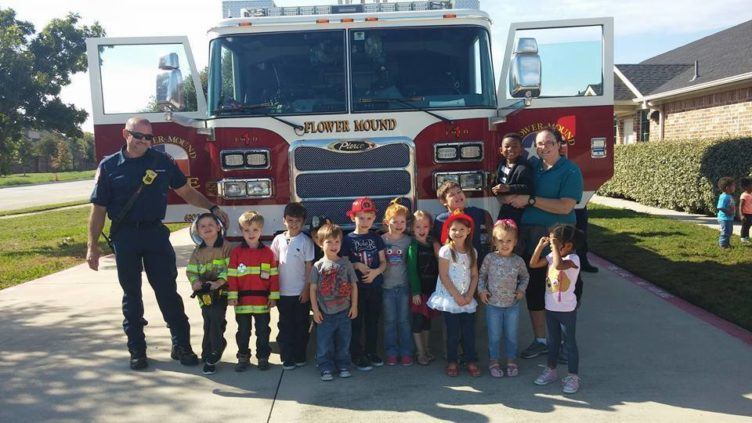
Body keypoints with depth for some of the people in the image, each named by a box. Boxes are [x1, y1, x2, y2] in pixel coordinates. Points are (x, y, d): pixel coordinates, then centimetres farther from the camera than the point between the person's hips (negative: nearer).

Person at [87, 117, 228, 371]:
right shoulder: (109, 166, 1)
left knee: (168, 291, 2)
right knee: (131, 295, 9)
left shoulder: (163, 162, 5)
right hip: (125, 237, 0)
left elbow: (187, 192, 10)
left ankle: (181, 345, 11)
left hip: (156, 233, 1)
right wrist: (92, 246, -4)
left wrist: (212, 208, -2)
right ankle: (137, 350, 20)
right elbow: (99, 209, 0)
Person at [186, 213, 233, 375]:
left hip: (221, 291, -4)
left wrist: (218, 282, -21)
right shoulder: (197, 251, 10)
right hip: (204, 293, 4)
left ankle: (212, 357, 2)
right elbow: (191, 271, 9)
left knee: (216, 321, -11)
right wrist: (195, 282, -10)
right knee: (208, 323, 8)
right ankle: (208, 355, 20)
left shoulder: (226, 247, -5)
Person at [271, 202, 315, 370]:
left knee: (301, 325, 8)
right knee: (285, 325, 8)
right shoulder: (279, 239, 2)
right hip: (282, 292, 2)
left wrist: (307, 289, -8)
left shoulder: (305, 241, -5)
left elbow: (309, 266, -4)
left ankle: (299, 357, 20)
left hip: (300, 292, -2)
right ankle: (287, 358, 16)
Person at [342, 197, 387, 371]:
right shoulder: (348, 239, -2)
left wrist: (376, 271, -14)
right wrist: (357, 265, -17)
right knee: (356, 322, 3)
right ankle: (357, 355, 12)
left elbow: (383, 262, 5)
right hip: (356, 287, -3)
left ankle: (371, 352, 26)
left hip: (375, 286, 3)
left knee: (373, 321, 12)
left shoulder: (376, 239, 5)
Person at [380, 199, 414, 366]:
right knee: (389, 320, 8)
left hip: (403, 285, 1)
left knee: (404, 320, 7)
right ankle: (391, 353, 19)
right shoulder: (381, 240, -3)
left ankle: (406, 352, 17)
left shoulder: (408, 241, 1)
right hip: (386, 285, 0)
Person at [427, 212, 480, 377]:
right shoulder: (446, 251, -8)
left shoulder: (472, 252, 6)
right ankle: (452, 362, 17)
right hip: (450, 299, -4)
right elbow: (443, 276, -11)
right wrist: (457, 296, -13)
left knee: (469, 331, 4)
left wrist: (469, 295, -7)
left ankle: (472, 361, 17)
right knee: (453, 332, 2)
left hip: (467, 300, 4)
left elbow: (474, 275, 7)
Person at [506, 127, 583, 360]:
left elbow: (565, 207, -17)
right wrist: (507, 193, 4)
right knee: (533, 289, 11)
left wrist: (530, 200, -17)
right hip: (529, 234, 6)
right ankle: (540, 340, 25)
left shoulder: (570, 171, -7)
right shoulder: (532, 166, 10)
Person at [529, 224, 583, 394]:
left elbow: (559, 265, -40)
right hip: (550, 307, 7)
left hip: (566, 309, -7)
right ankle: (550, 370, 33)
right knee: (552, 341, 20)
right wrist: (540, 245, -6)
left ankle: (573, 376, 16)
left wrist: (555, 245, -33)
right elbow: (533, 264, 2)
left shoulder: (573, 259, -20)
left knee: (570, 342, 5)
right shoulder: (552, 256, 1)